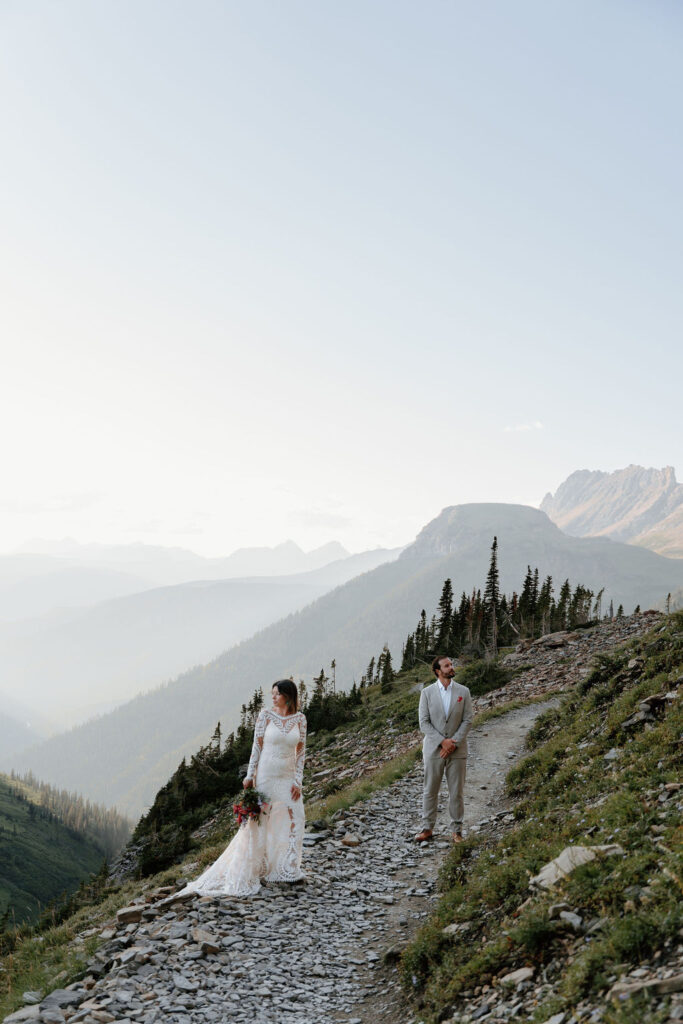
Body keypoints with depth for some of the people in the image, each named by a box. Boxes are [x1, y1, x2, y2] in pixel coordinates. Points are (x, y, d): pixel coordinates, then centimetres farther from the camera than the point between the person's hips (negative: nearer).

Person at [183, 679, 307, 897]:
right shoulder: (266, 714, -6)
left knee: (293, 820, 2)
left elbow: (301, 750, 3)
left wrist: (298, 781, -3)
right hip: (266, 775, -3)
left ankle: (286, 870, 16)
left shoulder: (300, 718, 0)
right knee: (259, 821, 0)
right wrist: (250, 775, -8)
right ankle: (245, 873, 10)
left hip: (287, 777, 3)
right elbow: (257, 746, -4)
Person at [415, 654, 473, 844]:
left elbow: (468, 720, -1)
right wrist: (442, 741, -14)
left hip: (457, 750, 0)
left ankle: (457, 830, 14)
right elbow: (424, 722, -4)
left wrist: (454, 743, -12)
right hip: (433, 749, 0)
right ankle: (428, 828, 16)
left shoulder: (463, 692, 3)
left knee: (456, 792, 4)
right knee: (429, 791, 5)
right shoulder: (427, 693, -1)